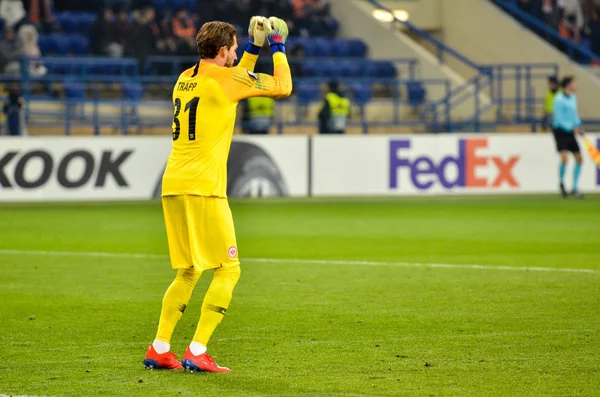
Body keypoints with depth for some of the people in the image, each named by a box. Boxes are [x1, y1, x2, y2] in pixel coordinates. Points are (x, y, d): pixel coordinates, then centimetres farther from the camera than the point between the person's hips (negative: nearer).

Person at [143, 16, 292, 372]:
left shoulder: (186, 77, 16)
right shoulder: (223, 78, -6)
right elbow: (283, 88, 0)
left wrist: (255, 48, 32)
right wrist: (279, 47, 13)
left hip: (173, 186, 8)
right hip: (203, 188, -8)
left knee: (188, 272, 17)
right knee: (228, 269, -1)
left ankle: (159, 349, 13)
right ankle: (197, 353, -8)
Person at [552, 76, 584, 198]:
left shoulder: (573, 97, 9)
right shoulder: (559, 100, -16)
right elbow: (559, 119, -18)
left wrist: (578, 127, 5)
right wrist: (573, 128, -19)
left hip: (570, 133, 8)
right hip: (560, 132, -8)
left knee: (579, 159, 7)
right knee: (565, 158, -22)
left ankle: (575, 188, 18)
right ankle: (561, 183, 4)